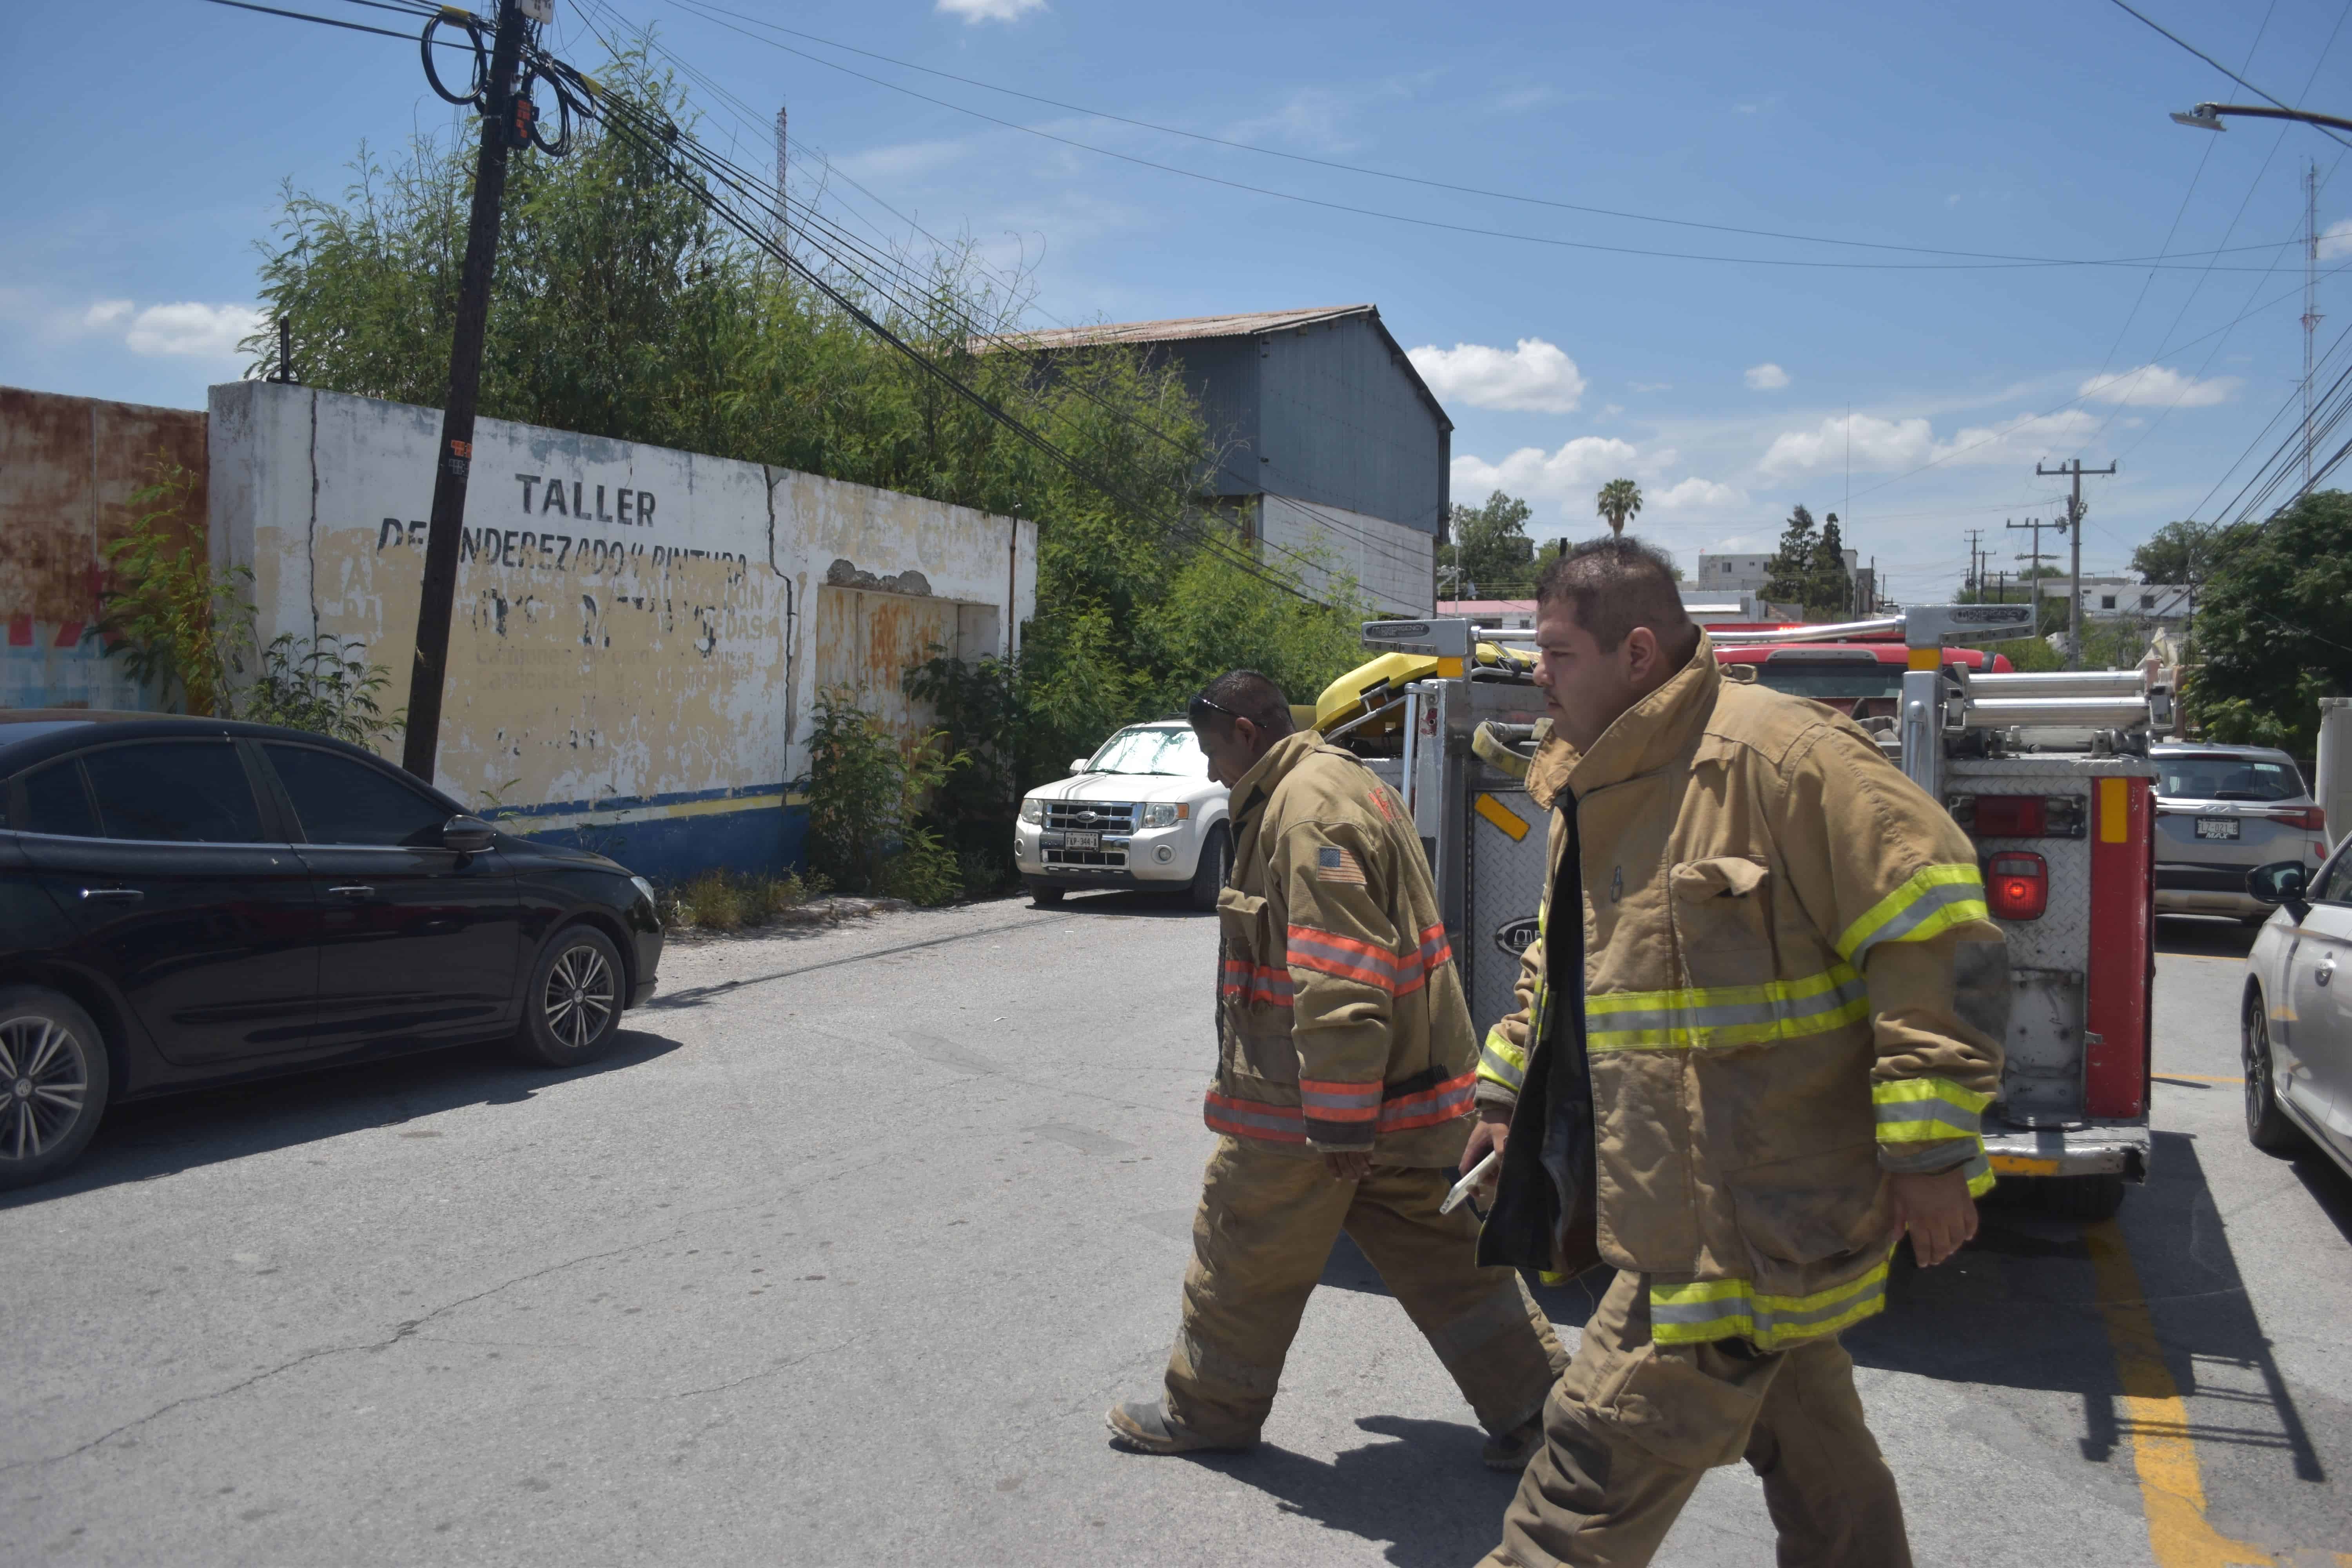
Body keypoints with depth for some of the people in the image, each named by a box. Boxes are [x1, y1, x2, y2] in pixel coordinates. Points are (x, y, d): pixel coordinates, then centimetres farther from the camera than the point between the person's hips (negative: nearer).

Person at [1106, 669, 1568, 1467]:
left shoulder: (1309, 808, -20)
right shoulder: (1346, 785, 14)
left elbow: (1341, 987, -27)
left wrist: (1339, 1126, -24)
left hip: (1306, 1102, -10)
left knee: (1244, 1256, 9)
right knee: (1440, 1256, 15)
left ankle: (1206, 1409, 26)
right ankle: (1532, 1406, 20)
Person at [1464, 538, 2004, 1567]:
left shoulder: (1776, 753, -19)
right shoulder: (1593, 789, 12)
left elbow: (1929, 924, -20)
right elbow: (1556, 962, 25)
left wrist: (1930, 1149, -20)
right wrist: (1504, 1090, 23)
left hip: (1762, 1205, -9)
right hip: (1688, 1198, 9)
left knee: (1606, 1450, -4)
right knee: (1806, 1449, 22)